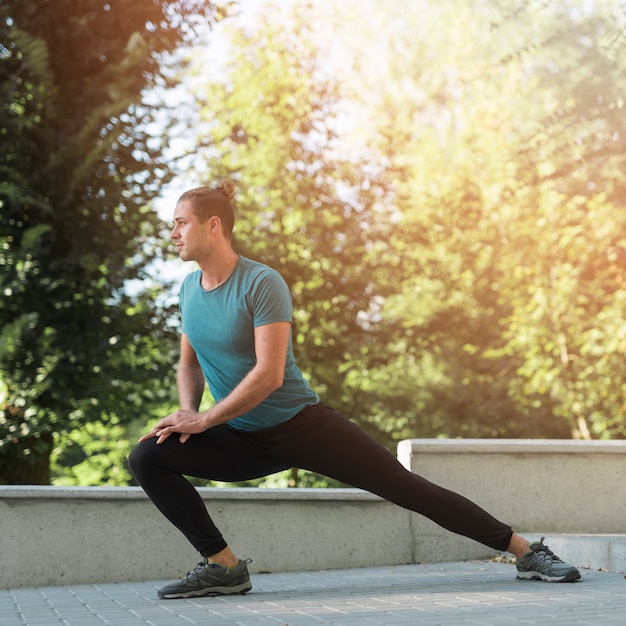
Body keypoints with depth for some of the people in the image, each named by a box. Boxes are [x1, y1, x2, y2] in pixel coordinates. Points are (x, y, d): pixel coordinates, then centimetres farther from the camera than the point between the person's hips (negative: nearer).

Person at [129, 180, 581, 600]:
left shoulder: (262, 283, -20)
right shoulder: (189, 288, 3)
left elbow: (269, 374, -26)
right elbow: (190, 362, 14)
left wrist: (203, 420, -23)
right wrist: (188, 413, -5)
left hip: (301, 426, -6)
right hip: (245, 442, 6)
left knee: (407, 488, -6)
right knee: (147, 458, -12)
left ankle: (527, 552, 6)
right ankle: (224, 567, -8)